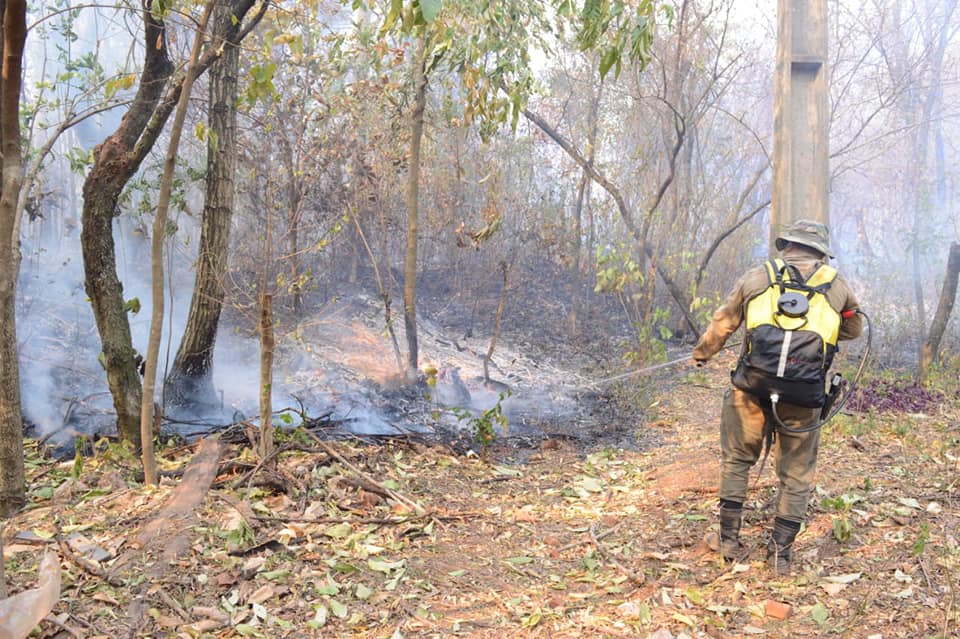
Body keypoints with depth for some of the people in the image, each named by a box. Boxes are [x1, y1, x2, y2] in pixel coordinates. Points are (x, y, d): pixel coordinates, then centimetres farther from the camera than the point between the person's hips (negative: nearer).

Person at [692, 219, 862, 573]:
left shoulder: (756, 277, 3)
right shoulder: (836, 284, 5)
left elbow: (722, 323, 13)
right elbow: (853, 329, 22)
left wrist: (701, 354, 29)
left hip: (752, 390, 0)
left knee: (736, 461, 19)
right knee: (797, 475, 16)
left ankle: (729, 538, 20)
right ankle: (780, 551, 19)